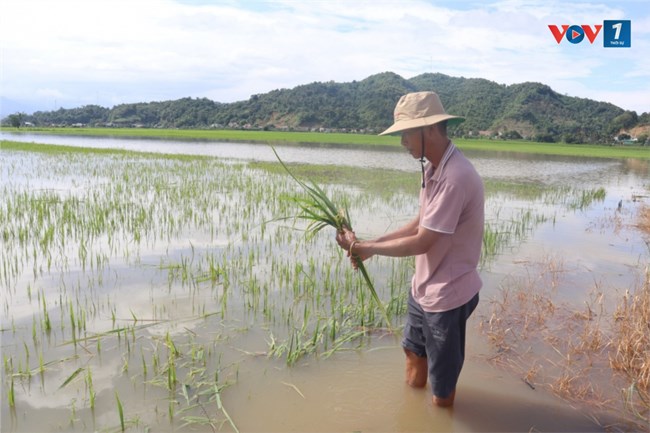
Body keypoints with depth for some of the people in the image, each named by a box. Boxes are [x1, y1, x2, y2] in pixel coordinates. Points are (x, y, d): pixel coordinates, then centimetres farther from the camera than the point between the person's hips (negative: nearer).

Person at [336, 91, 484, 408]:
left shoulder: (455, 177, -29)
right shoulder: (433, 167, 2)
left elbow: (421, 243, -26)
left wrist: (363, 247, -16)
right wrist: (372, 244, -2)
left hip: (447, 295, -9)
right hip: (423, 287, 9)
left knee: (441, 390, 12)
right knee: (414, 355, 29)